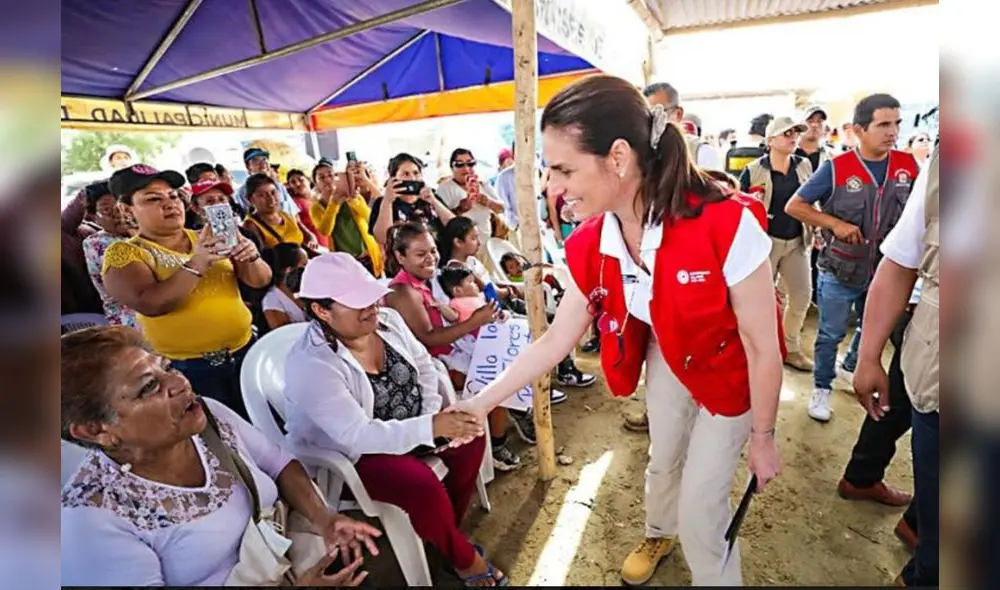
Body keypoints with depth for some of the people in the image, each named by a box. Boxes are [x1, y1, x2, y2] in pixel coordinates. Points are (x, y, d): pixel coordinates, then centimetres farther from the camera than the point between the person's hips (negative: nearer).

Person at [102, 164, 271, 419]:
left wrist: (251, 257, -21)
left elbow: (260, 280, 0)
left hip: (246, 350, 4)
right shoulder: (123, 253, -6)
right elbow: (150, 305, -23)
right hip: (188, 368, -3)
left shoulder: (208, 239, 4)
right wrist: (195, 266, -33)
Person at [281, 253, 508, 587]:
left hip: (405, 426, 7)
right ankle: (462, 557, 4)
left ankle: (447, 530, 13)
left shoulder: (388, 321, -8)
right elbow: (359, 436, -33)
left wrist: (433, 414, -14)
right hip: (351, 455, -7)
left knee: (470, 437, -8)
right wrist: (430, 427, -38)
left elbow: (424, 367, 3)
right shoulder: (310, 365, -29)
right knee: (424, 487, -28)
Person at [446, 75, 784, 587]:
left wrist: (761, 437, -11)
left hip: (729, 372, -4)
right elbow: (555, 340, -11)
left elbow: (763, 346, -25)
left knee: (700, 507, 3)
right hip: (666, 360, 5)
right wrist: (482, 401, -11)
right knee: (662, 459, 25)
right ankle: (658, 535, 57)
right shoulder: (590, 246, -20)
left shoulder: (727, 225, -37)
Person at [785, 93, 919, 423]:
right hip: (839, 272, -4)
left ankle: (851, 367, 49)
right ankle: (822, 388, 26)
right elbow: (794, 206, -14)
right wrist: (835, 223, -23)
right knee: (831, 334, 8)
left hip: (884, 271, 5)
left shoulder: (907, 165, -3)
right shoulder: (836, 168, -16)